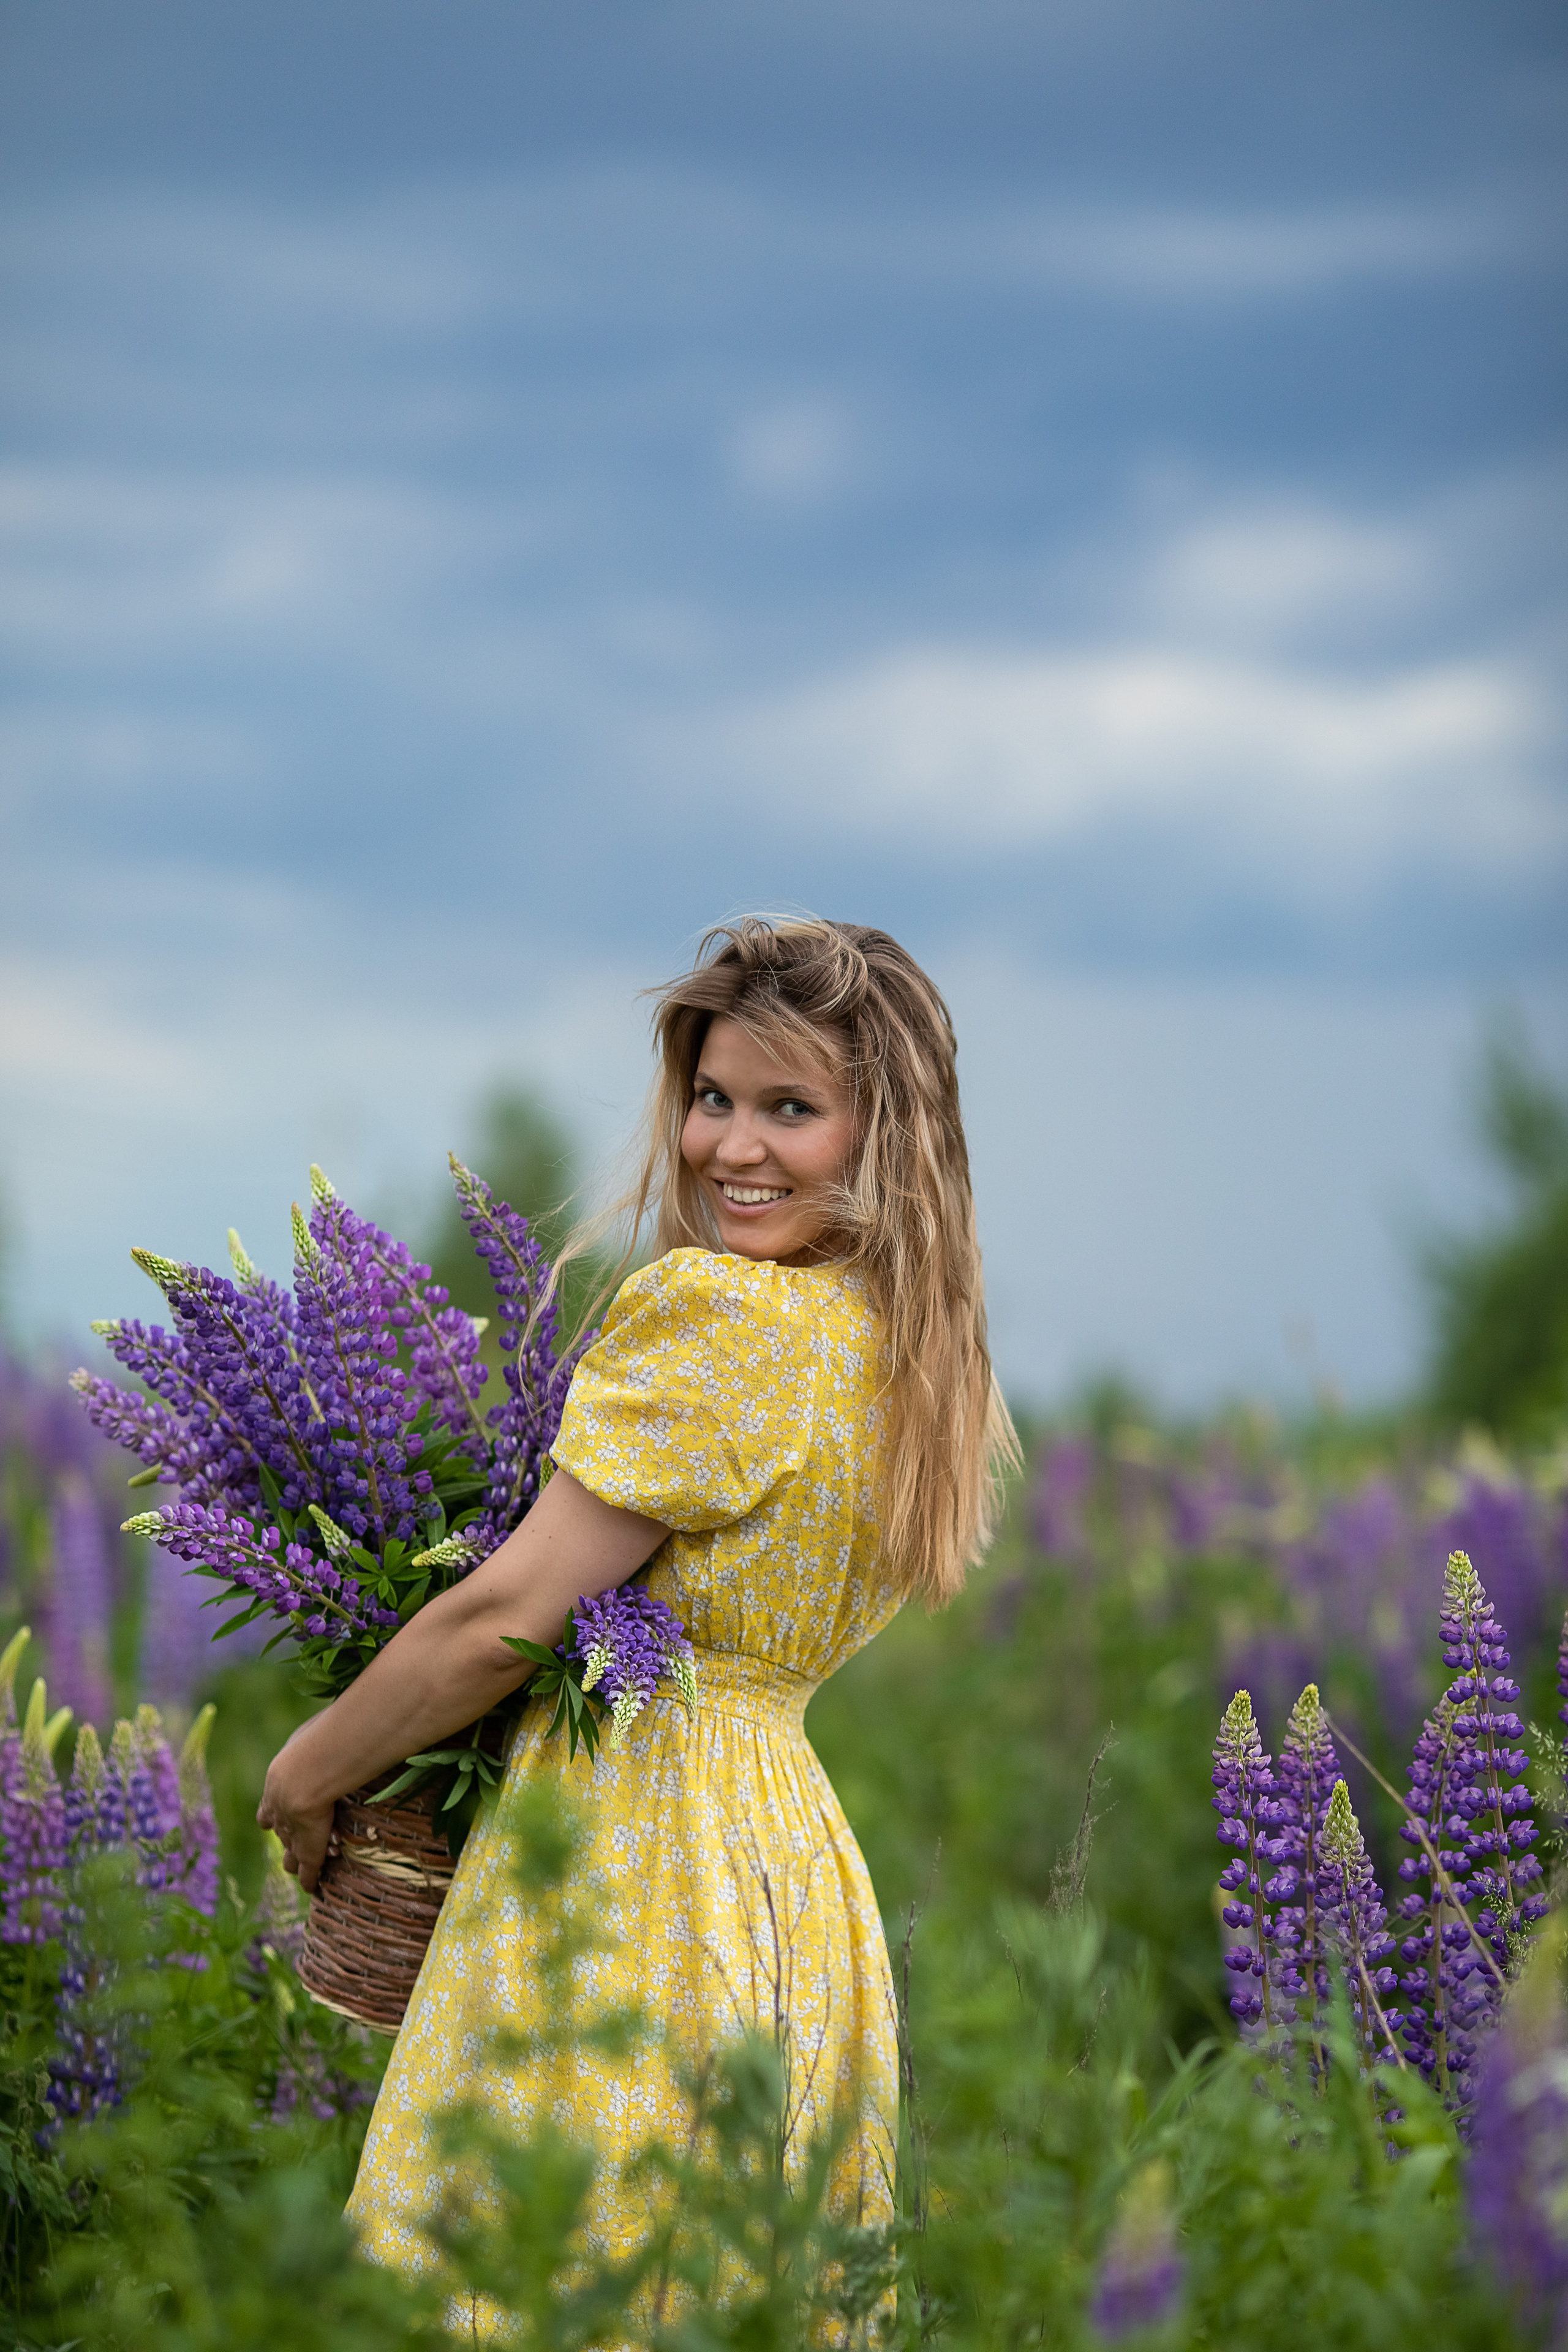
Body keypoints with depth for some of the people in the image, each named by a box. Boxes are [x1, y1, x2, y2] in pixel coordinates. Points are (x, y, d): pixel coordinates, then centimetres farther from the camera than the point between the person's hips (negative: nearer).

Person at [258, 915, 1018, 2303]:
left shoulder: (709, 1307, -15)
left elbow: (505, 1616, -15)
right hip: (797, 1861, 9)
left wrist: (304, 1775, -1)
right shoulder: (913, 1355, 11)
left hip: (630, 1854, -9)